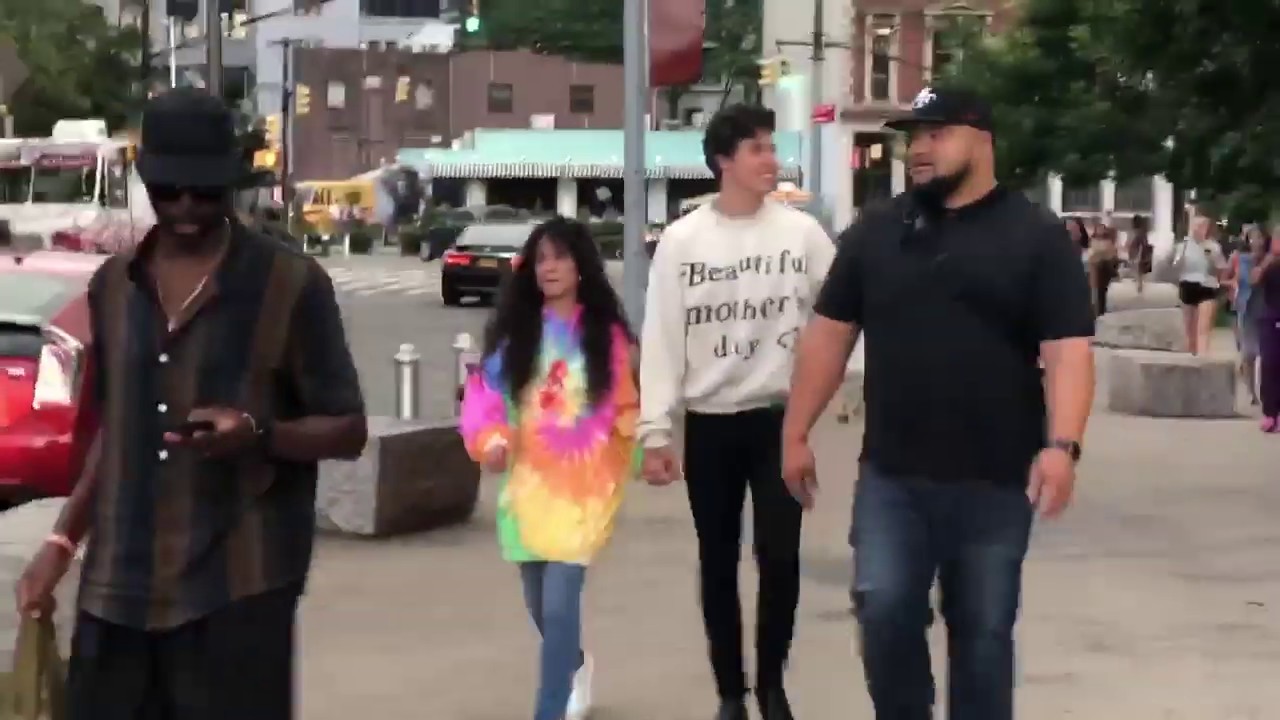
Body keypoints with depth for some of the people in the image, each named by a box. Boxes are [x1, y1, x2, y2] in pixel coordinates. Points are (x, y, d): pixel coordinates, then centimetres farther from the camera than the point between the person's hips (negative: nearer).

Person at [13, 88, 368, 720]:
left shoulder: (291, 284, -4)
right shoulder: (113, 285, 12)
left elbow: (348, 430, -1)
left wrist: (257, 433, -20)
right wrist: (62, 542, 14)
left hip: (236, 588, -5)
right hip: (117, 586, 5)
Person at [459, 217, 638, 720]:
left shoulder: (606, 334, 3)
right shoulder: (513, 331, 5)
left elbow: (625, 407, 5)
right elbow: (484, 391, -2)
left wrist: (641, 442, -12)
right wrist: (491, 439, -19)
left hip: (584, 485, -3)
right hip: (528, 483, 3)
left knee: (560, 603, -14)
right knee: (540, 605, 16)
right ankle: (575, 665, 47)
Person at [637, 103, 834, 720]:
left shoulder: (801, 232, -1)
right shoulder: (682, 239, -2)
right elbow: (661, 339, -3)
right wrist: (655, 431, -6)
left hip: (779, 417, 0)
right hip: (709, 423, 0)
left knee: (780, 557, -1)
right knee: (718, 563, 8)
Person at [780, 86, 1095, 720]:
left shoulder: (1037, 237, -1)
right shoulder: (875, 232, 7)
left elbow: (1067, 349, -8)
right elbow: (828, 334, 9)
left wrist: (1062, 445, -22)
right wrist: (796, 433, 5)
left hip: (995, 481, -2)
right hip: (890, 476, 2)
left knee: (983, 631, 8)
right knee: (884, 613, -6)